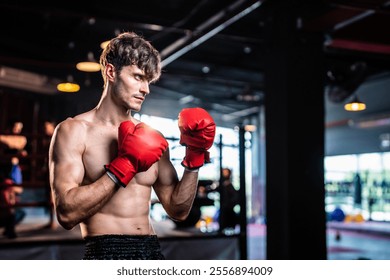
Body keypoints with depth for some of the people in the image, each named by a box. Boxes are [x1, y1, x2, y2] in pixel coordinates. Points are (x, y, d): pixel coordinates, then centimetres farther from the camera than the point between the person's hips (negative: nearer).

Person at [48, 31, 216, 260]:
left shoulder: (152, 138, 9)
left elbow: (178, 210, 11)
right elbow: (67, 213, -15)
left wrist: (193, 159, 0)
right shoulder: (74, 130, -3)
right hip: (106, 252, -4)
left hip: (152, 250, 5)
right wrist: (123, 166, -17)